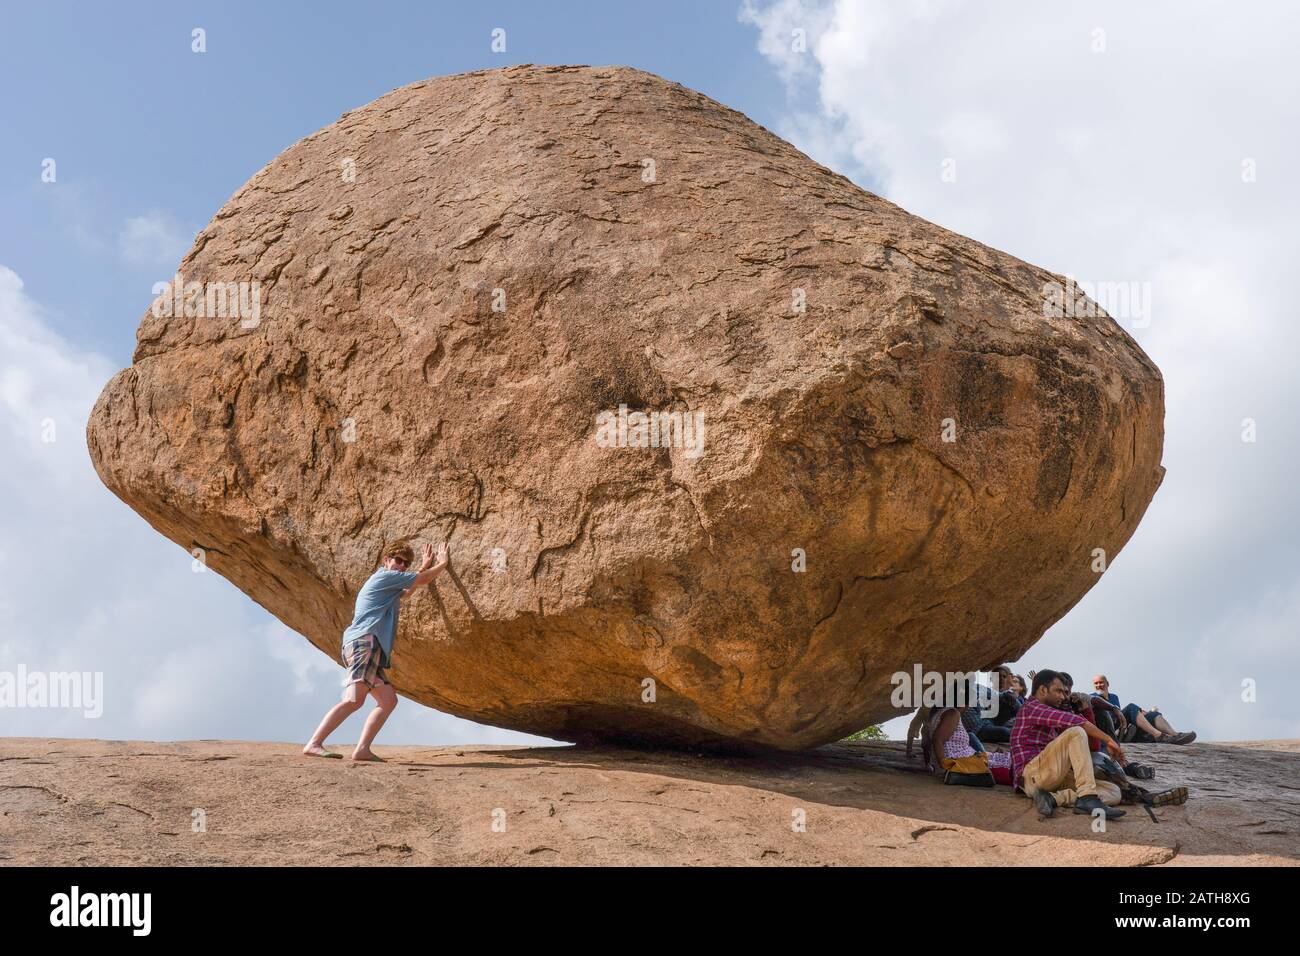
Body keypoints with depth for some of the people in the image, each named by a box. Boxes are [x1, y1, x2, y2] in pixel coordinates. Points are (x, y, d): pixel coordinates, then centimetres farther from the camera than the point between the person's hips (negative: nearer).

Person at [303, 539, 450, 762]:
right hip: (364, 641, -11)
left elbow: (407, 592, 50)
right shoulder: (386, 576, 2)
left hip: (370, 647, 11)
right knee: (354, 699, -24)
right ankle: (314, 744, -31)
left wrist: (425, 566, 50)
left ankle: (362, 749, -7)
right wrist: (443, 563, 23)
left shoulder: (387, 584, 30)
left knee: (388, 700, 4)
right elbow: (424, 580, 6)